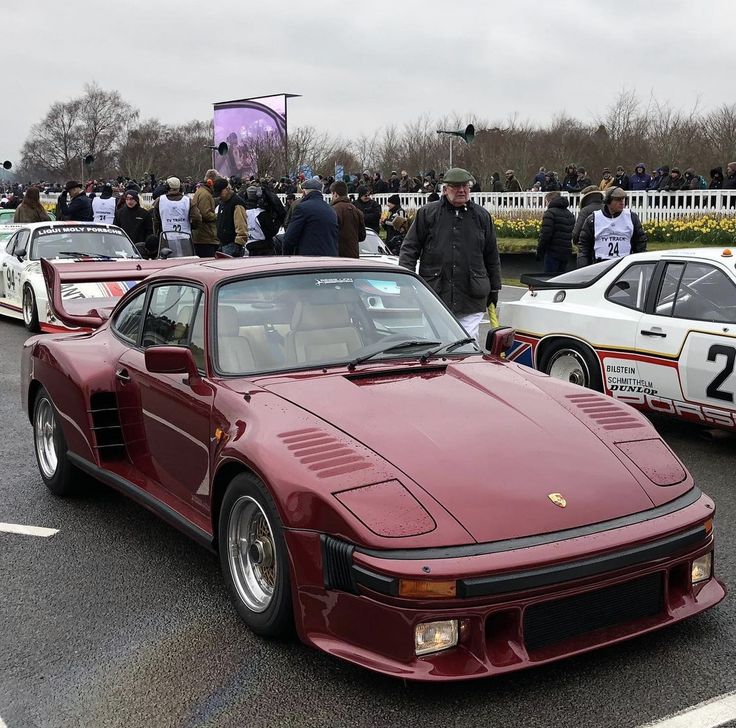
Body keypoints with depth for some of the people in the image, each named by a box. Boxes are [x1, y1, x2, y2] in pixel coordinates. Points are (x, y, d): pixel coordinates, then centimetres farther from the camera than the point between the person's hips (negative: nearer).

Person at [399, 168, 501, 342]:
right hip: (434, 294, -1)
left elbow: (492, 256, 17)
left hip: (471, 300, 1)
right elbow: (409, 248, 5)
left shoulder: (482, 216, 11)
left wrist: (494, 289, 17)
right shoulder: (427, 213, 4)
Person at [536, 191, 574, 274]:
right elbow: (572, 234, 18)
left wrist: (539, 252, -9)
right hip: (566, 252, 8)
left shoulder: (550, 213, -9)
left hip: (553, 252, -8)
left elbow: (545, 235, -15)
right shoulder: (570, 215, 18)